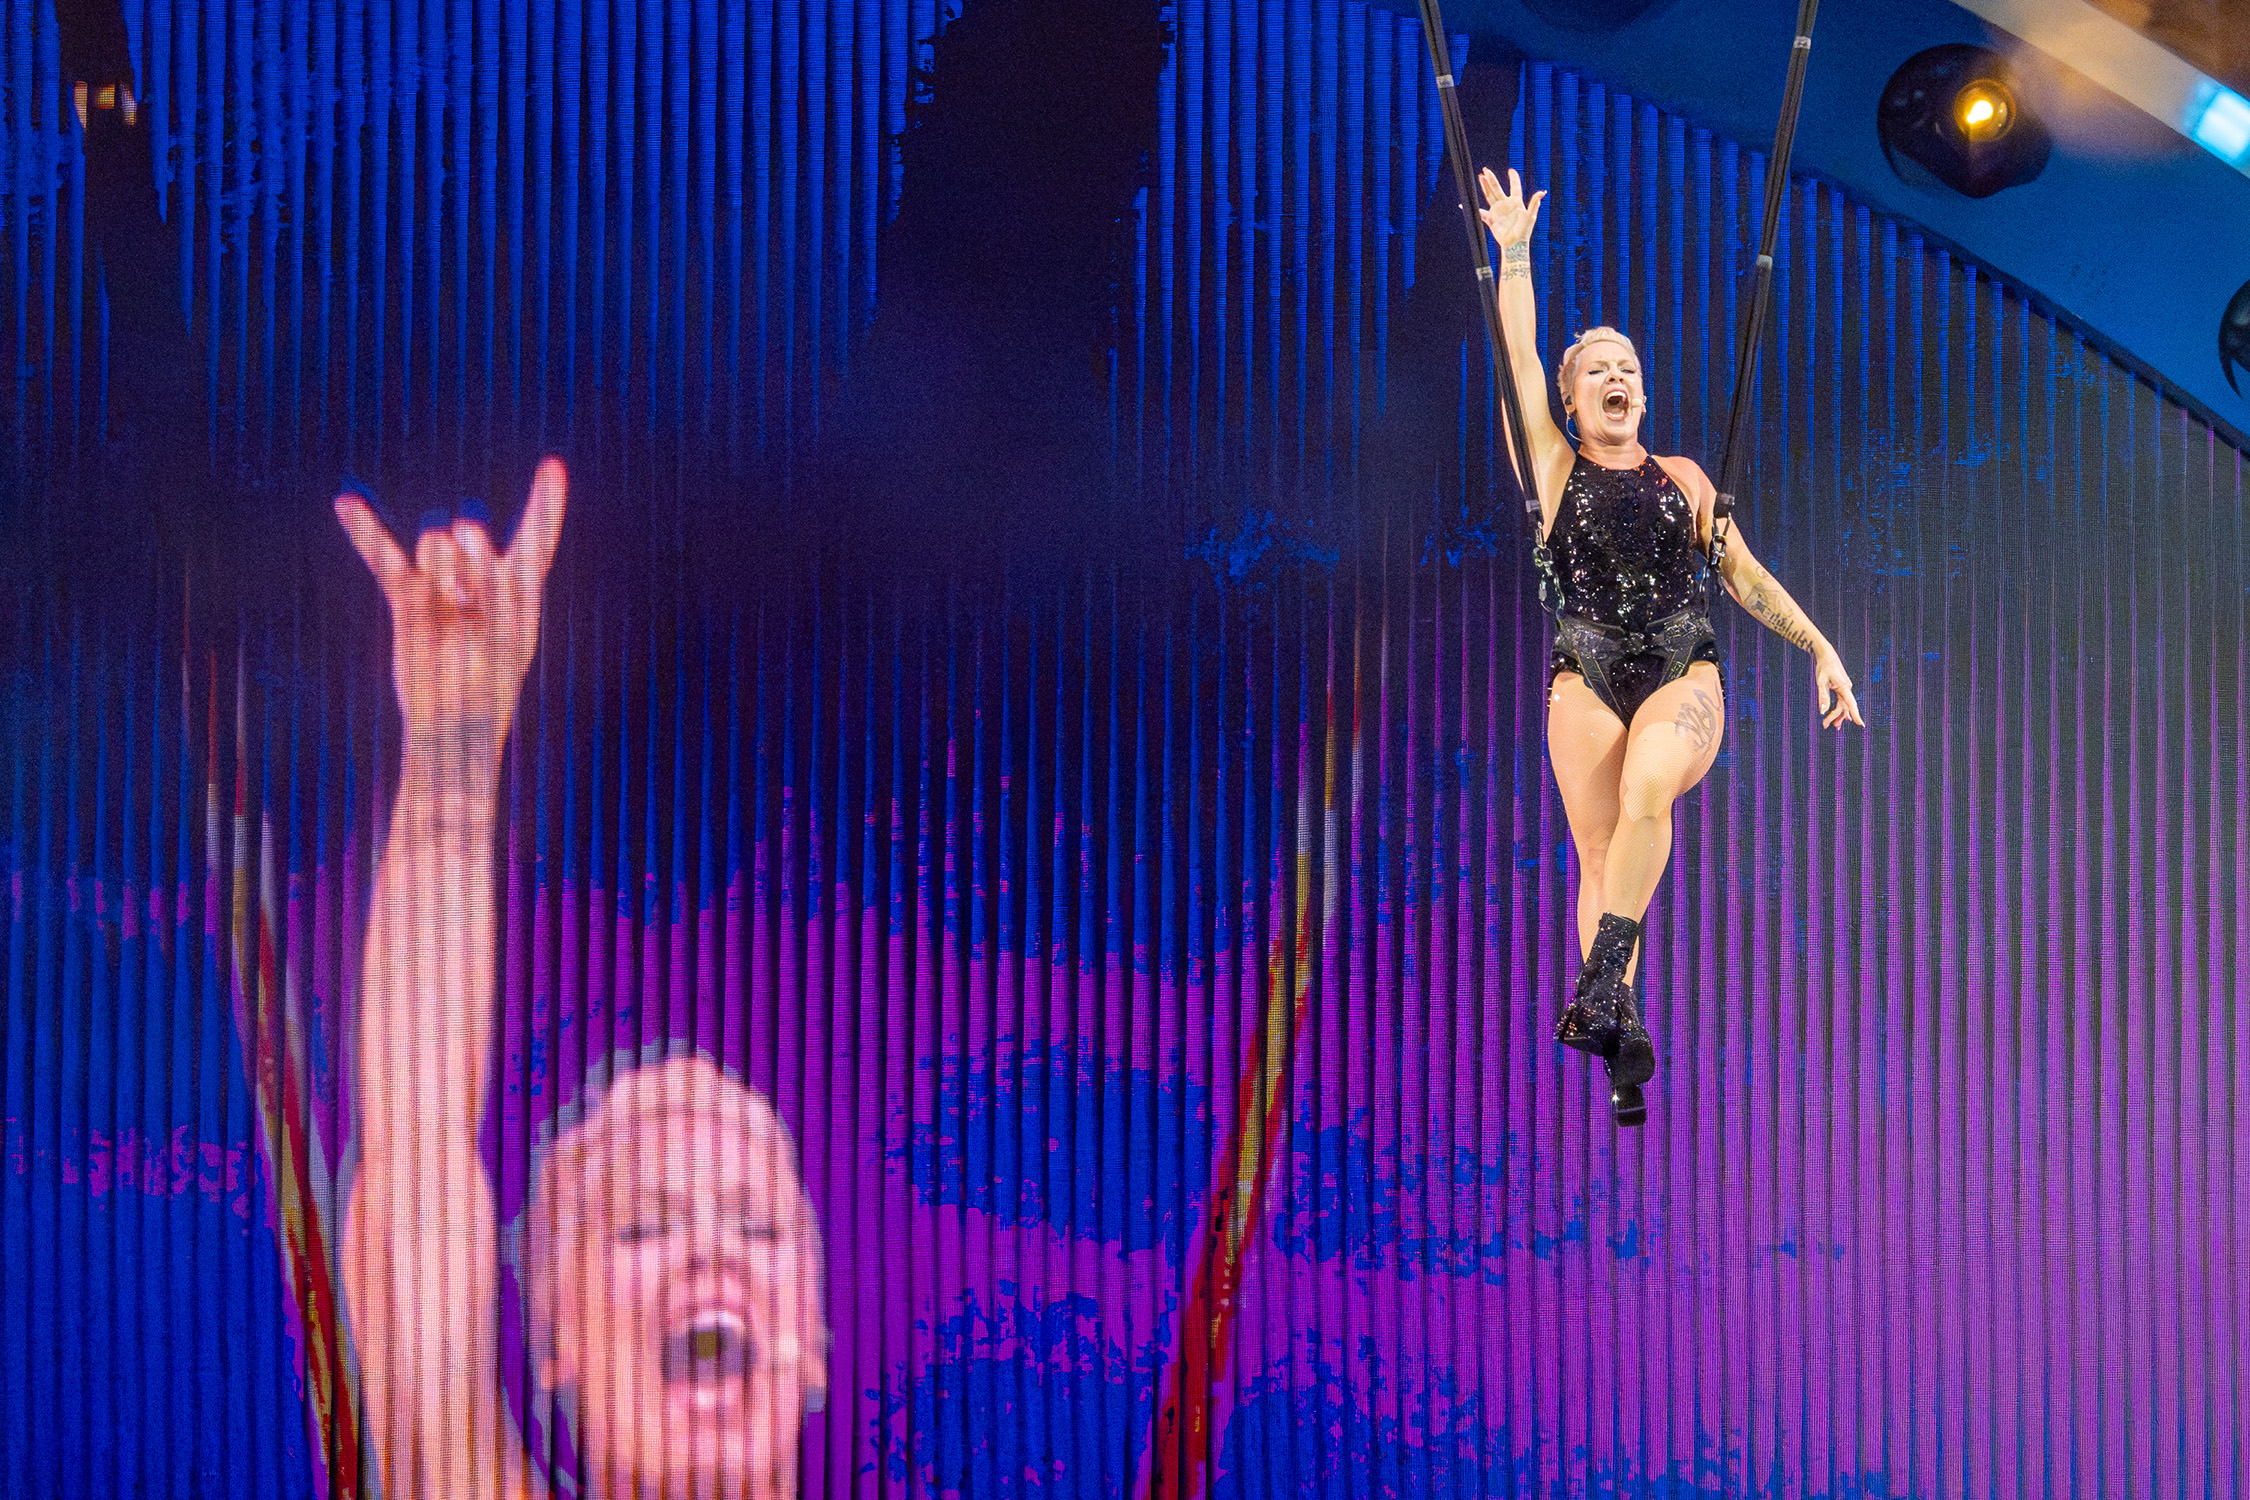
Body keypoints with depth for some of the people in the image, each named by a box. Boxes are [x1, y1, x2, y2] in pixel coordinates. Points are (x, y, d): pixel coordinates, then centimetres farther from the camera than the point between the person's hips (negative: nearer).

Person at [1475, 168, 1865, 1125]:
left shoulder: (1684, 479, 17)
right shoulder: (1554, 469, 11)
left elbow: (1744, 574, 19)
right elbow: (1517, 359, 4)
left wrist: (1821, 649, 13)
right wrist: (1513, 250, 1)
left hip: (1684, 676, 0)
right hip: (1586, 679, 0)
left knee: (1647, 790, -29)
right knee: (1598, 857, -4)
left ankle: (1599, 986, -29)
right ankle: (1620, 1040, 2)